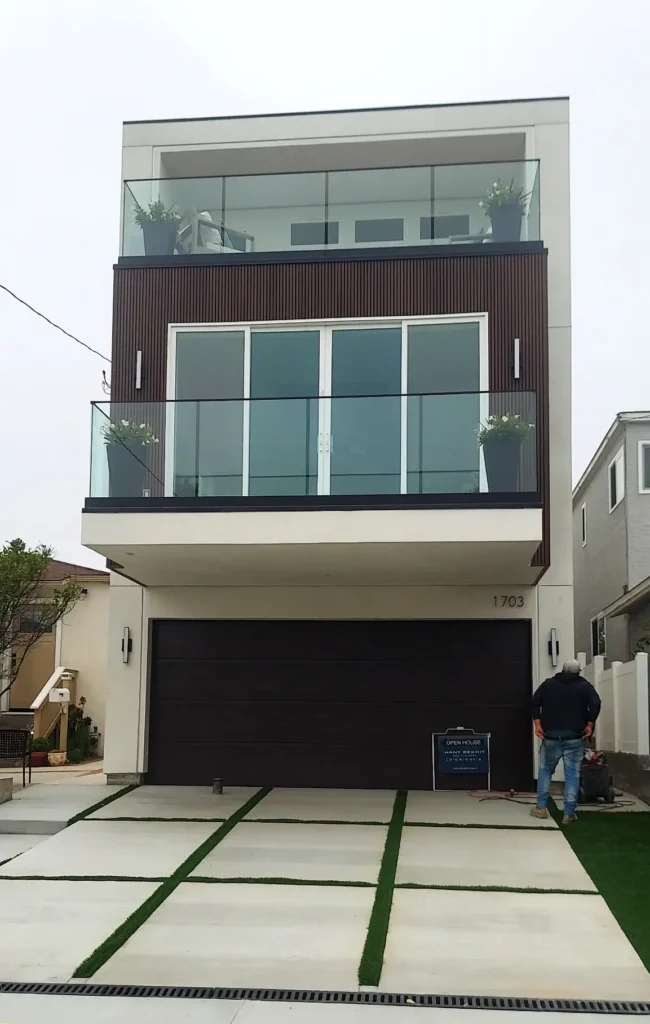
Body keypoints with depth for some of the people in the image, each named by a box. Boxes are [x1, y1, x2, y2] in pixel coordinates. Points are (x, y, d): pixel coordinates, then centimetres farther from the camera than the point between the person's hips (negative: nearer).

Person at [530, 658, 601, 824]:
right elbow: (595, 704, -9)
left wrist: (537, 723, 0)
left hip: (551, 735, 2)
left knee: (545, 769, 16)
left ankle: (541, 807, 12)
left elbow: (535, 701, 0)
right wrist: (590, 724, -3)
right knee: (572, 773, 2)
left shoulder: (549, 683, 11)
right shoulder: (584, 685, 6)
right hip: (574, 736, -1)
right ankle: (569, 813, -1)